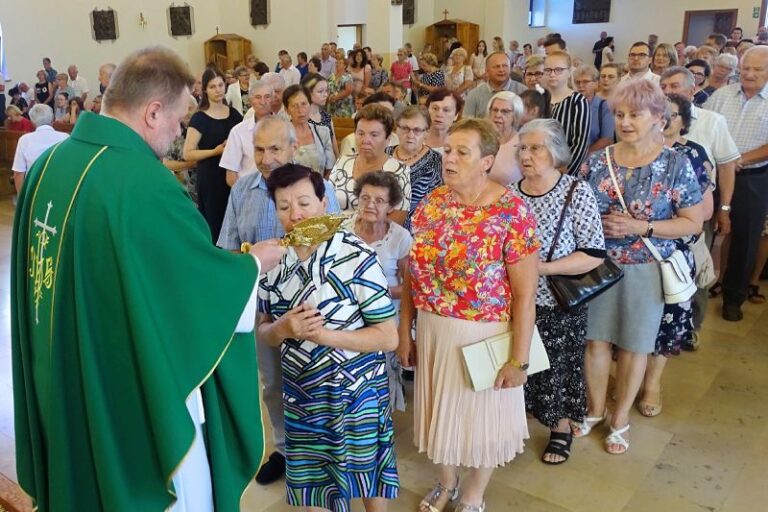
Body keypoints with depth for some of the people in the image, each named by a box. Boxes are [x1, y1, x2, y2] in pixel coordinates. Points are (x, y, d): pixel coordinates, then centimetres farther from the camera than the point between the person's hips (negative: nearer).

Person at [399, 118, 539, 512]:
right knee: (439, 410, 20)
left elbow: (525, 294, -15)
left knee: (482, 415, 15)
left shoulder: (512, 212, -17)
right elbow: (411, 273, 3)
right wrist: (404, 333, 4)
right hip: (432, 332, 5)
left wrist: (519, 359, -14)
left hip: (484, 335, -4)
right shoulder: (431, 203, -3)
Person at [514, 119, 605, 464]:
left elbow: (594, 255, -16)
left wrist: (541, 268, -24)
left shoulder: (577, 192, -12)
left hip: (557, 305, -3)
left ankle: (561, 428, 37)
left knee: (556, 369, 13)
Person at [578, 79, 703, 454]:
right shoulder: (597, 161, 0)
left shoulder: (676, 165, -8)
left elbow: (693, 223, -8)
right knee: (595, 339, 11)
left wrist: (641, 227, -20)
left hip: (646, 269, -2)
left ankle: (620, 419, 30)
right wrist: (598, 225, -13)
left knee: (634, 345, 10)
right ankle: (595, 409, 34)